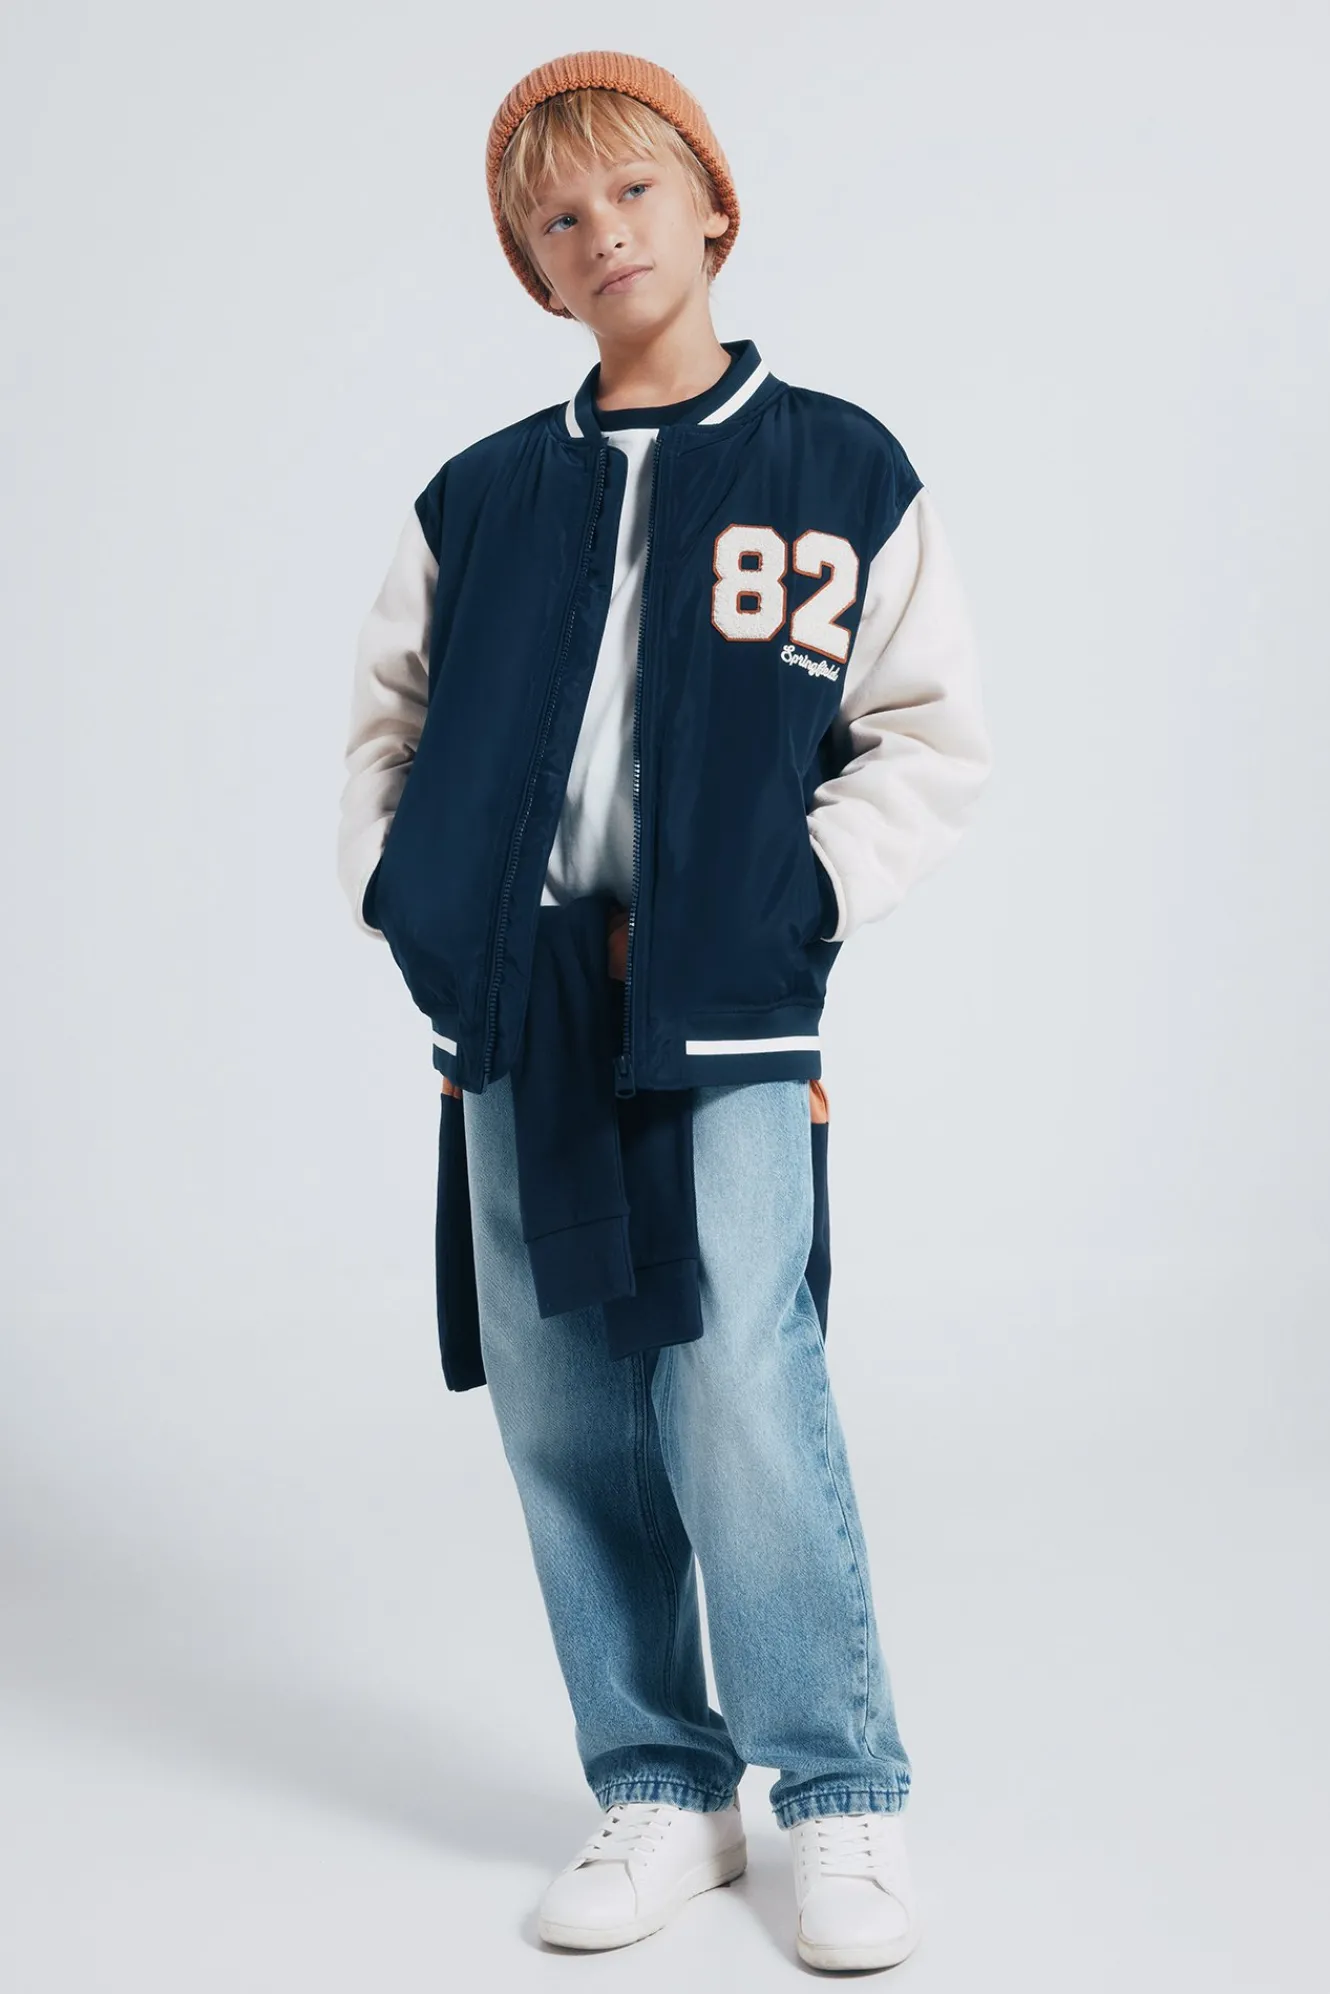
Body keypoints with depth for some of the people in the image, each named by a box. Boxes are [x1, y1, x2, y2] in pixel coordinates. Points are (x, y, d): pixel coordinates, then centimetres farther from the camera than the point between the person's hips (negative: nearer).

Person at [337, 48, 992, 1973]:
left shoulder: (840, 468, 4)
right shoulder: (479, 496, 13)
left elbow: (933, 736, 3)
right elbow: (389, 717, 20)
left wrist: (784, 901, -7)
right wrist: (395, 877, 4)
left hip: (727, 1019, -4)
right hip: (512, 1017, 4)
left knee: (741, 1402, -10)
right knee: (563, 1418, 5)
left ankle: (844, 1796, 9)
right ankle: (659, 1787, 20)